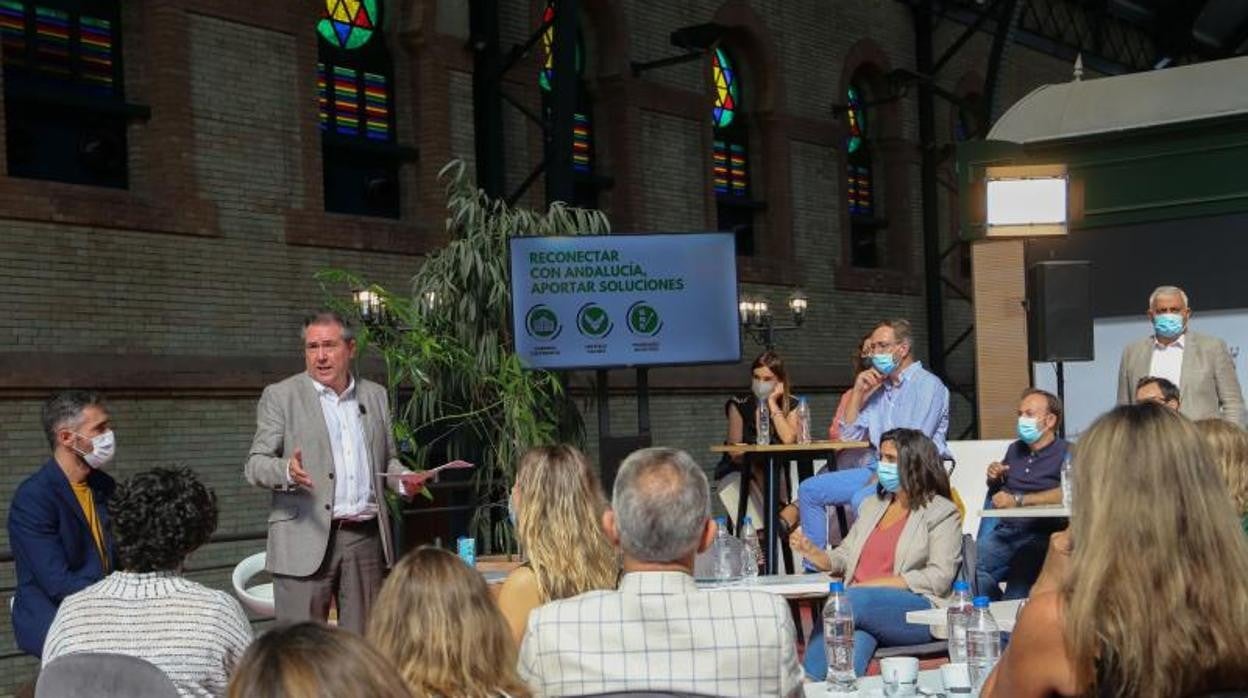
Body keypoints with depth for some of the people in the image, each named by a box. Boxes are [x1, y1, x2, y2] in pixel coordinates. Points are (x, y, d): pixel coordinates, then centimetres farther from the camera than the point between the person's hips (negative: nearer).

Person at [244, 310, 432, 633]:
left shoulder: (375, 395, 16)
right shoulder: (280, 396, 3)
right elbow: (255, 464, -2)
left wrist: (404, 478, 1)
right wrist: (287, 472, -23)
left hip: (366, 537, 4)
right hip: (306, 540, -3)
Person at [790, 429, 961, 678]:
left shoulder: (942, 512, 7)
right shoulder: (872, 505, 27)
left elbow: (939, 578, -5)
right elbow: (842, 557, 24)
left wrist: (873, 584, -13)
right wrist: (812, 552, 1)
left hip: (918, 610, -3)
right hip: (858, 602, 4)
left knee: (851, 602, -34)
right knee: (856, 637, -35)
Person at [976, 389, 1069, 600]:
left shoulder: (1066, 453, 3)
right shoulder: (1015, 449, 25)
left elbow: (1066, 493, -15)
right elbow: (995, 491, 39)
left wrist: (1018, 500, -14)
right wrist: (993, 478, 15)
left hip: (1040, 535, -5)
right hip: (1004, 532, 5)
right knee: (971, 561, -25)